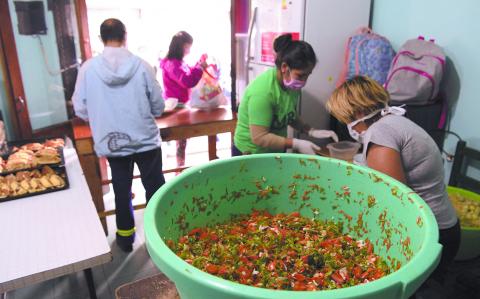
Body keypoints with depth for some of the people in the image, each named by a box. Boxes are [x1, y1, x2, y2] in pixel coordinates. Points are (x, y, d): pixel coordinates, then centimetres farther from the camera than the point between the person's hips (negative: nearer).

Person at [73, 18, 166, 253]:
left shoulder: (88, 68, -8)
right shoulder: (141, 65, -11)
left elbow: (81, 110, -1)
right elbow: (158, 107, -5)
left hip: (112, 143, 2)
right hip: (145, 140, -1)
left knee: (122, 190, 18)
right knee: (155, 188, 14)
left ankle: (125, 236, 33)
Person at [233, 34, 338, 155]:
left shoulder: (292, 85, -6)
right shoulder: (263, 91, -29)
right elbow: (259, 137, -28)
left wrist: (311, 131, -7)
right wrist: (296, 144, -30)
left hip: (276, 152, 7)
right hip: (251, 153, -7)